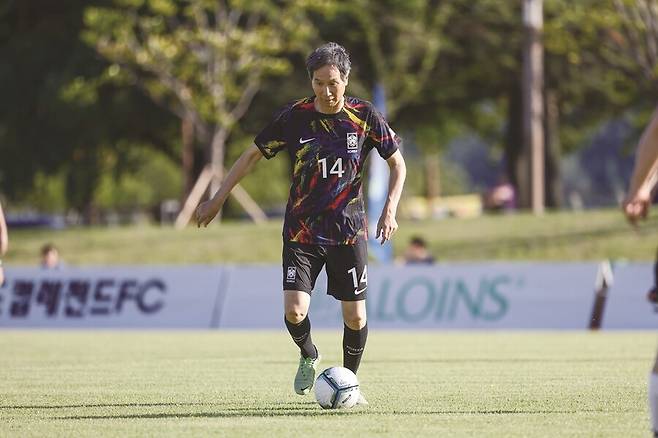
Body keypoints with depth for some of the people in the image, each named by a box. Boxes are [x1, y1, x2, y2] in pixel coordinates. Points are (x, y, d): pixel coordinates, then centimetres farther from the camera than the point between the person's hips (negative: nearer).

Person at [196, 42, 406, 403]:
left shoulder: (365, 116, -6)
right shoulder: (294, 116, -7)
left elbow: (397, 163, 6)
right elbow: (253, 154, 6)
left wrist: (390, 210, -7)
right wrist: (217, 200, 5)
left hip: (349, 231, 0)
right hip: (301, 231, 0)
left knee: (355, 316, 0)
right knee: (294, 311, -14)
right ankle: (308, 358, 19)